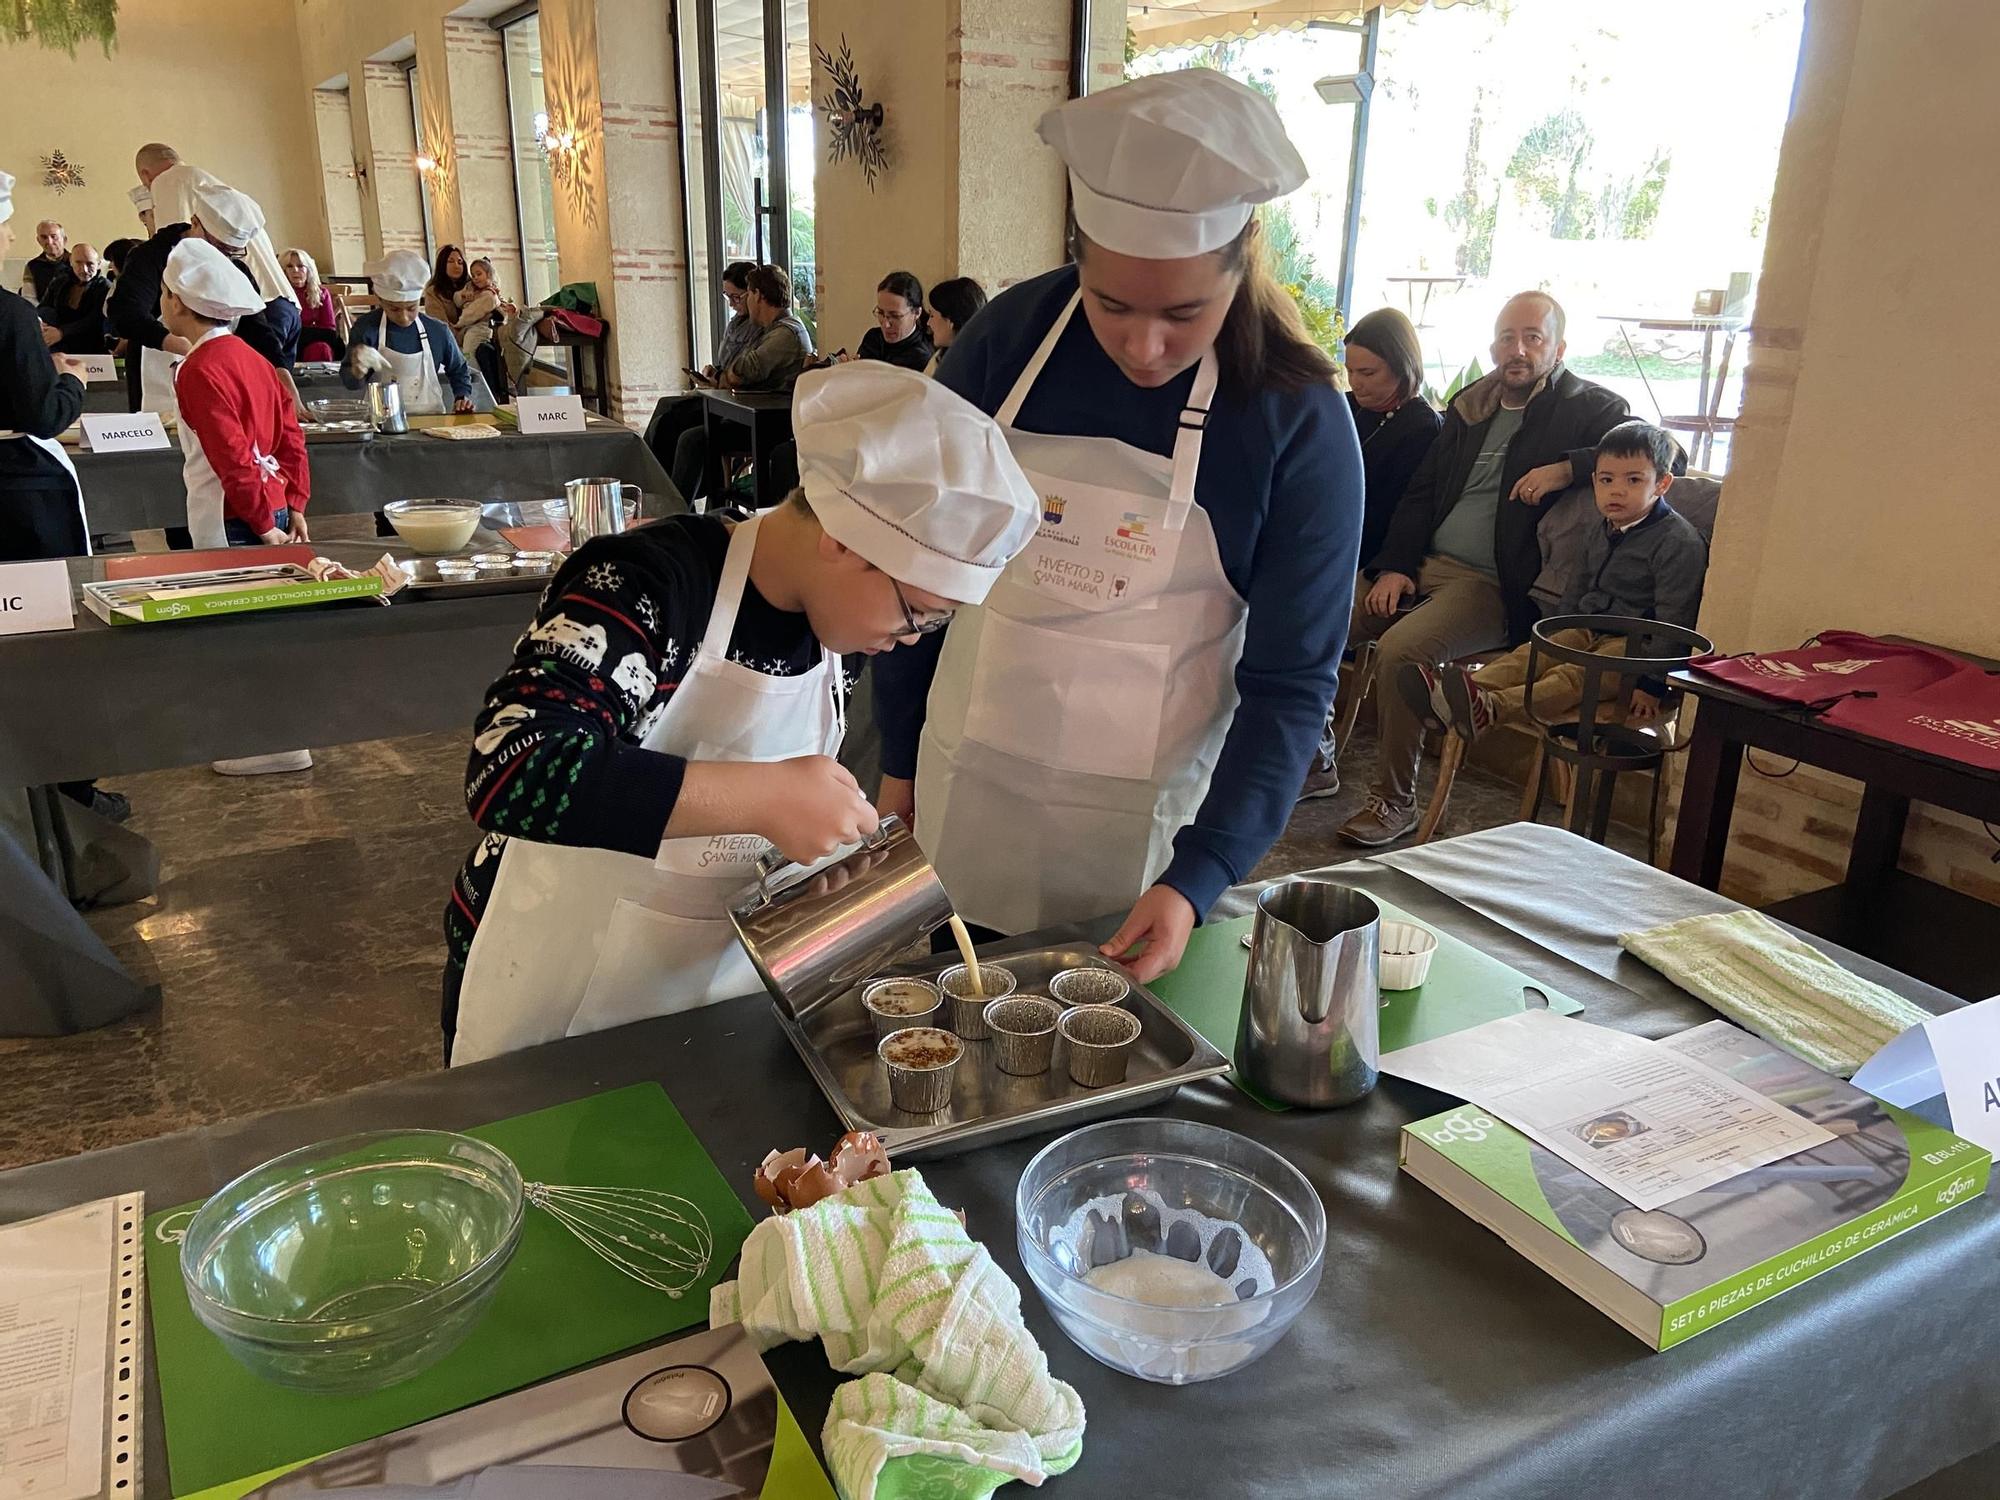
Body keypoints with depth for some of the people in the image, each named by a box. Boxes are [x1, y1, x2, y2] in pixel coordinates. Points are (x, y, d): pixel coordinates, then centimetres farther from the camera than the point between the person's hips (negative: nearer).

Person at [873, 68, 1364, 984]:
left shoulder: (1298, 422, -14)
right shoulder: (1010, 335, -8)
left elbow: (1290, 682, -12)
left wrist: (1198, 878, -21)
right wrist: (899, 760, 6)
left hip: (1146, 817, -2)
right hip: (968, 784, 2)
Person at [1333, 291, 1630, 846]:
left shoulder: (1589, 408, 2)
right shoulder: (1469, 406, 18)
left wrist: (1567, 467, -21)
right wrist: (1394, 566, 3)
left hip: (1495, 586, -6)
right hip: (1423, 565, 6)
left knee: (1400, 648, -31)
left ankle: (1395, 800, -17)